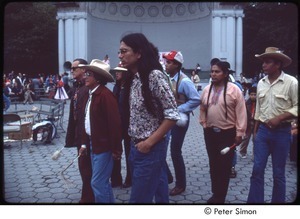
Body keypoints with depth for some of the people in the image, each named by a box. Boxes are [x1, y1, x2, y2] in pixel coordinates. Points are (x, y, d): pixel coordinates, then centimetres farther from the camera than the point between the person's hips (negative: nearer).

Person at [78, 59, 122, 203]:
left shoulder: (105, 94, -18)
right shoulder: (90, 94, 10)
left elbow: (115, 123, -20)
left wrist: (116, 149, -17)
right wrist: (84, 143, 15)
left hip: (104, 145, -9)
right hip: (93, 144, 9)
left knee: (98, 183, -3)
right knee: (102, 182, 18)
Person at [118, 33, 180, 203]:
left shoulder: (154, 75, -16)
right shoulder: (132, 78, 8)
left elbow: (172, 115, -18)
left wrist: (149, 142, -17)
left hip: (151, 148, -7)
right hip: (136, 146, 7)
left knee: (139, 199, 0)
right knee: (158, 192, 20)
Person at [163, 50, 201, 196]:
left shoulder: (184, 81, -18)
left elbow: (196, 100, -20)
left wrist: (179, 109, -20)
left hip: (178, 120, -7)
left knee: (175, 152, 1)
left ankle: (180, 184, 19)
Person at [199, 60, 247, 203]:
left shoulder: (234, 90, -10)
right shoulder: (206, 90, 5)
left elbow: (240, 112, -10)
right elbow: (202, 109, 16)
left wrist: (239, 133, -11)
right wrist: (204, 124, 10)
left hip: (227, 133, -5)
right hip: (210, 132, 5)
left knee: (224, 165, 2)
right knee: (213, 164, 13)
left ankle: (220, 197, 15)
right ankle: (216, 194, 27)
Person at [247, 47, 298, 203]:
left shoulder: (291, 82, -9)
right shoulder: (261, 83, 6)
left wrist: (279, 118, -19)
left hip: (281, 132, -4)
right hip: (262, 130, 4)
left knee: (278, 173, 8)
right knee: (257, 170, 3)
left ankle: (278, 201, 24)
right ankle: (254, 201, 13)